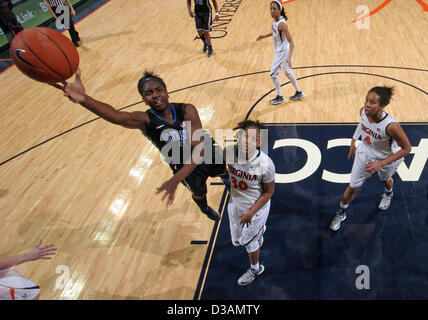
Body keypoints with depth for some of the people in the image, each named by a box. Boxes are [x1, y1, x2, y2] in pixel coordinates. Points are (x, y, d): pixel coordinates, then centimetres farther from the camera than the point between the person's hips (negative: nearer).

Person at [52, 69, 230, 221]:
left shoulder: (187, 110, -28)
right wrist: (84, 99, -73)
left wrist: (176, 179, -48)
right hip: (184, 167, 0)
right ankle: (205, 209, 65)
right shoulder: (145, 120, -29)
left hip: (209, 153, 1)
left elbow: (199, 148, -36)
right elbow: (117, 116, -52)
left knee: (225, 174, 30)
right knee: (199, 194, 24)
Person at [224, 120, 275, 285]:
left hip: (256, 207, -5)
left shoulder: (265, 164, -32)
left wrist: (251, 213, -18)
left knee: (248, 241, 17)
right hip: (234, 204, 5)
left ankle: (255, 269, 49)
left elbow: (268, 192, -18)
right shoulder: (229, 151, -22)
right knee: (237, 241, 24)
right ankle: (258, 232, 60)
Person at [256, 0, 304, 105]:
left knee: (273, 74, 1)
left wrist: (289, 58, -39)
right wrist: (265, 36, 17)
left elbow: (291, 42, -30)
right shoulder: (275, 21, -2)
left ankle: (280, 97, 19)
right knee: (287, 72, 23)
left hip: (284, 52, -9)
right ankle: (299, 92, 40)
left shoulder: (281, 24, -28)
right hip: (280, 52, 9)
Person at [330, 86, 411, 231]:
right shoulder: (363, 111, -26)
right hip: (364, 153, 3)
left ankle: (388, 193, 69)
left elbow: (406, 148, -27)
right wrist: (353, 141, 7)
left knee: (386, 180, 31)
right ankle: (341, 213, 36)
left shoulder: (391, 126, -41)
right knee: (353, 187, 12)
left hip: (386, 159, -3)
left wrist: (381, 164, -30)